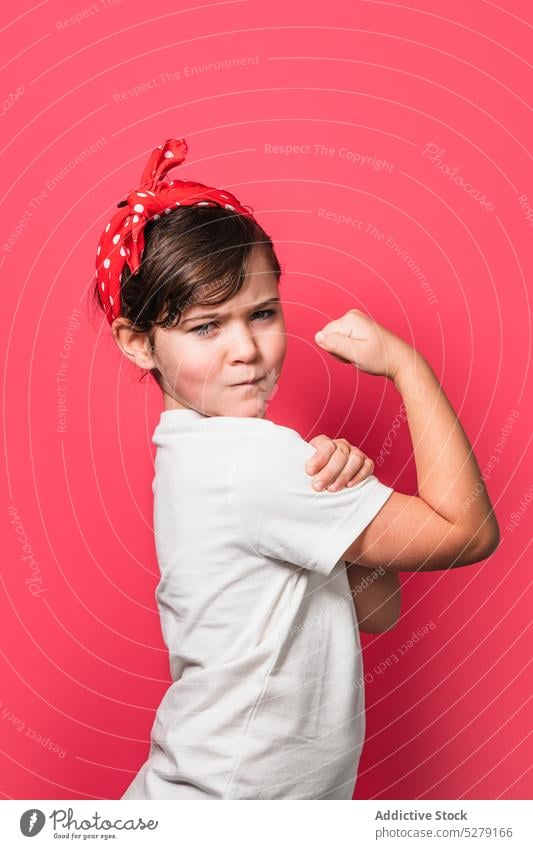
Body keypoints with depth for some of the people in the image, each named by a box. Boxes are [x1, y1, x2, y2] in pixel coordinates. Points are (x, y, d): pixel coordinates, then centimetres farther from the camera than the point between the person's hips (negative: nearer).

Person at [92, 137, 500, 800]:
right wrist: (403, 362, -17)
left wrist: (347, 487, -18)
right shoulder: (250, 461, -26)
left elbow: (377, 611, 1)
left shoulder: (203, 453, 2)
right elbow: (469, 531, -22)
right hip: (218, 802, -8)